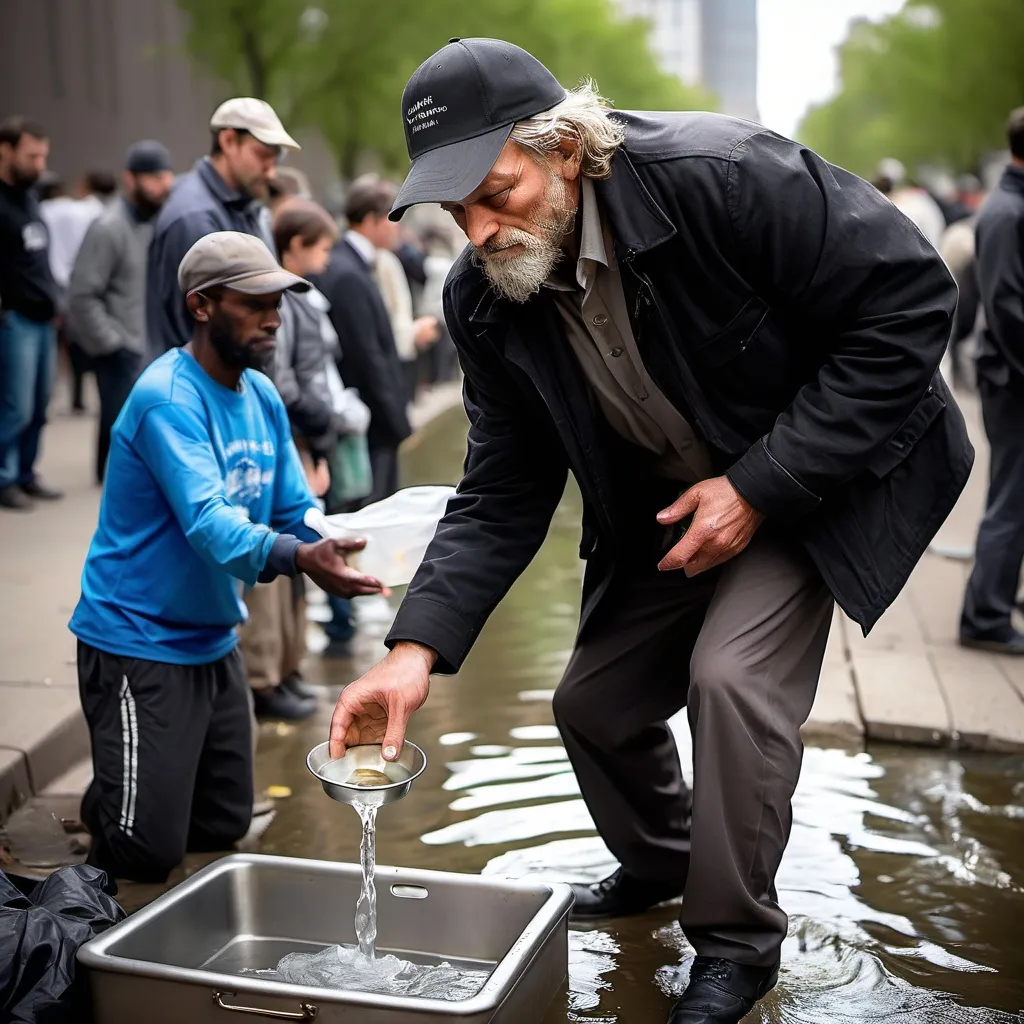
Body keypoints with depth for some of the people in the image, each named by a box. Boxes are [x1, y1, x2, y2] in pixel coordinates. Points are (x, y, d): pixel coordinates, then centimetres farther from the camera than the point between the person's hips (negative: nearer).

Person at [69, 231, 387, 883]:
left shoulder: (262, 396, 4)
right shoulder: (167, 397, -22)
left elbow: (297, 511, 4)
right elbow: (209, 523, -34)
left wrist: (347, 543, -17)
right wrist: (298, 558, -51)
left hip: (215, 642, 8)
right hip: (140, 643, -8)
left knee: (225, 828, 18)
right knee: (148, 853, -4)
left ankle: (122, 797, 39)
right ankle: (103, 805, 24)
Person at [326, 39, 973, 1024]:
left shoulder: (719, 175, -31)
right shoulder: (484, 299, -14)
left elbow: (907, 302, -26)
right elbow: (503, 494, -10)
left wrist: (761, 485, -27)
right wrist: (417, 647, -24)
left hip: (815, 473, -5)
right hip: (660, 504, 6)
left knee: (732, 676, -24)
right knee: (593, 701, 9)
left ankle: (736, 944, 1)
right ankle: (658, 864, 42)